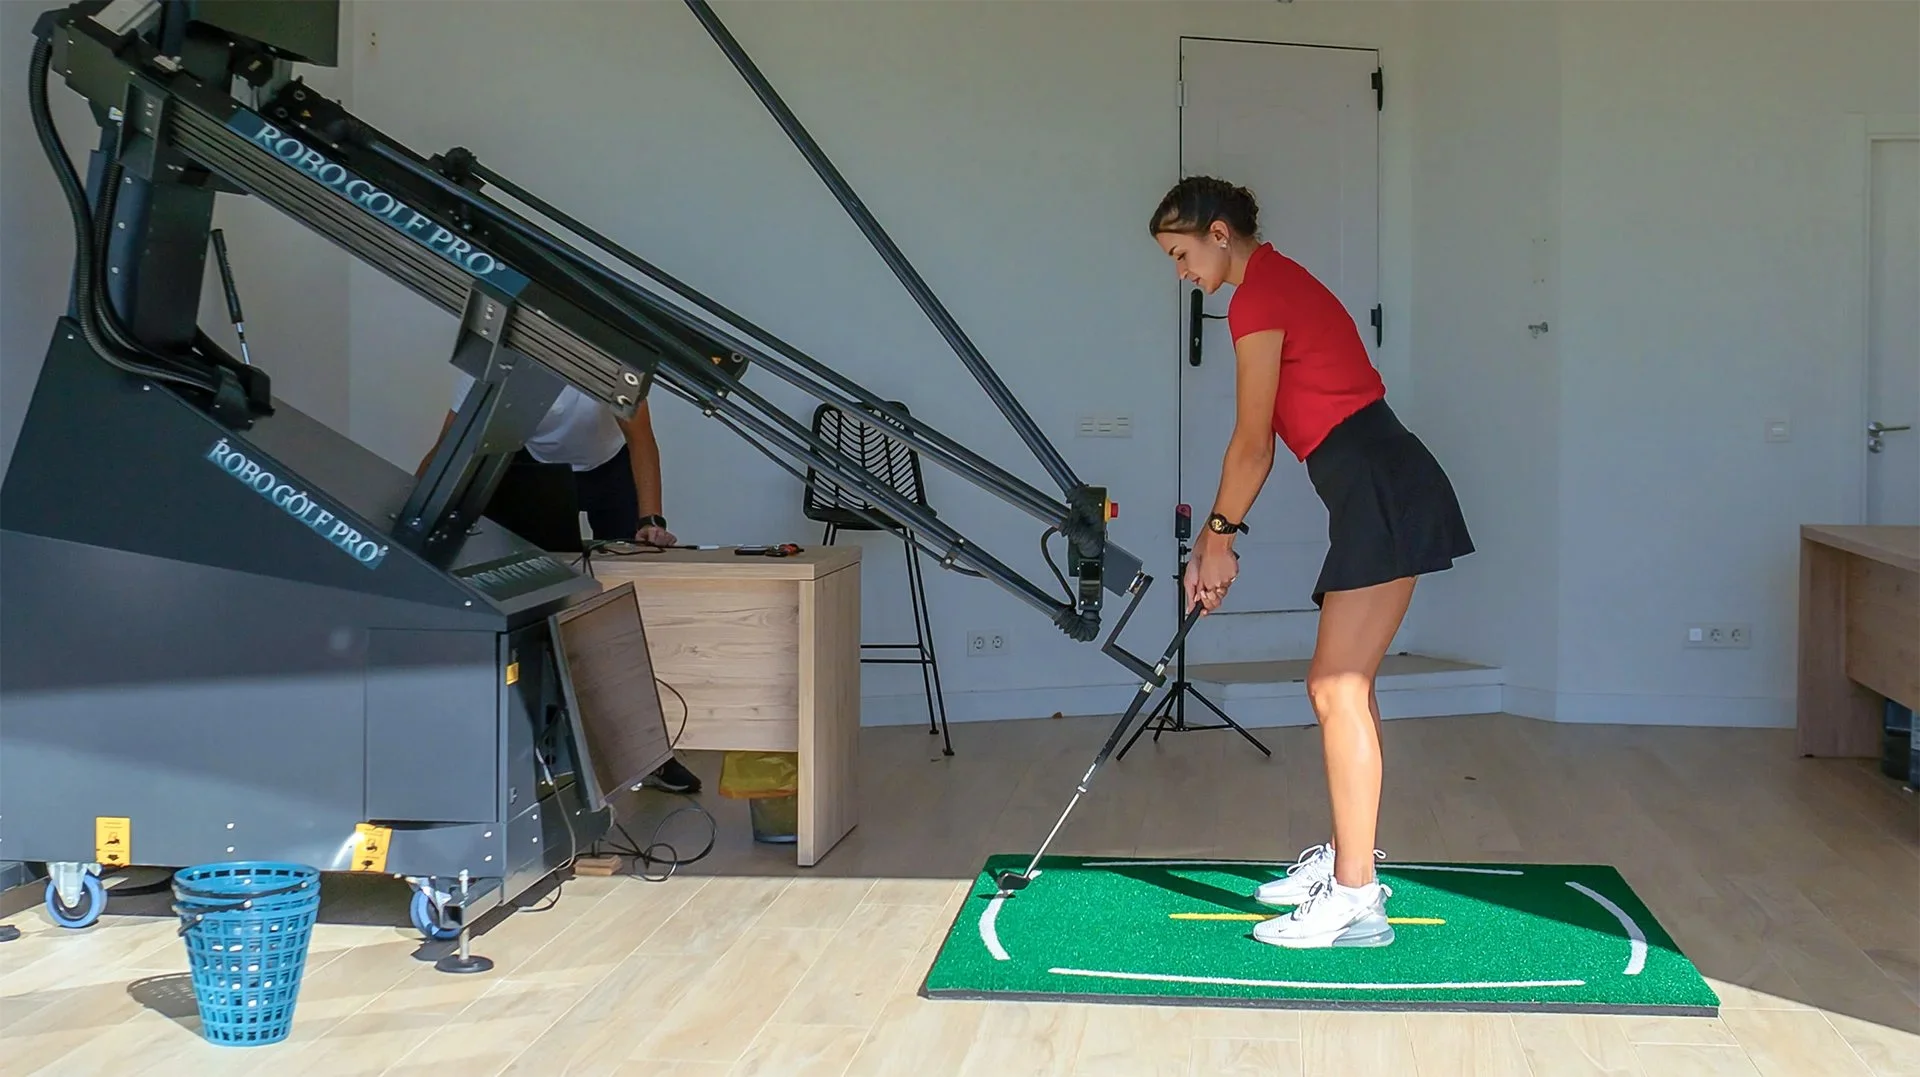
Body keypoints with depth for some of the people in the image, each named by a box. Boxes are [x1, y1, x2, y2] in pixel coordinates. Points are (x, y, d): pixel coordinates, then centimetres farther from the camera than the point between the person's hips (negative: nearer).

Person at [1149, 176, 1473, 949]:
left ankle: (1356, 901, -10)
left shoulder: (1257, 299, -10)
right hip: (1376, 494, 10)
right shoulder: (1280, 284, 20)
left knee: (1338, 688, -11)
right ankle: (1348, 859, 26)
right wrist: (1219, 537, 17)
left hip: (1381, 494, -10)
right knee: (1340, 684, 16)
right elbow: (1263, 443, 19)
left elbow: (1251, 443, -6)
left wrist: (1219, 536, 6)